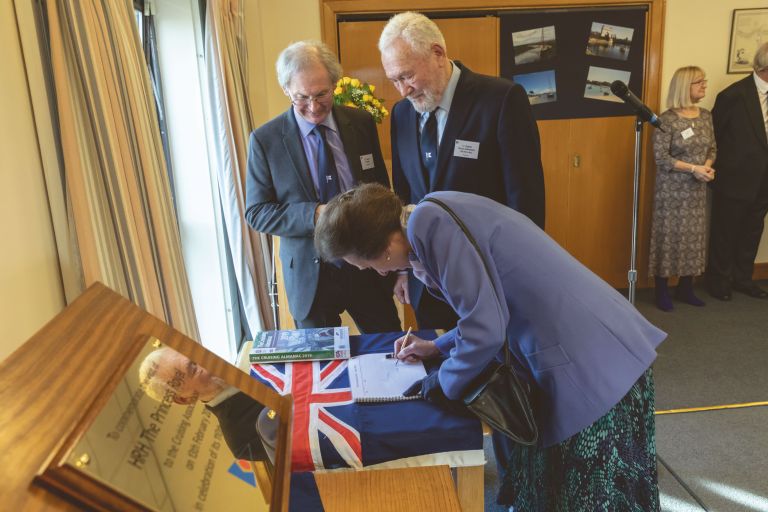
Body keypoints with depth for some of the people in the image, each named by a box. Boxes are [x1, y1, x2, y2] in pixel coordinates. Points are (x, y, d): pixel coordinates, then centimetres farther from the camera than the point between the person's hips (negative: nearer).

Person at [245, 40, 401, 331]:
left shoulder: (362, 123, -1)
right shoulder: (265, 140, -9)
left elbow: (381, 188, 8)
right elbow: (256, 213, -7)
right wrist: (314, 215, -24)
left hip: (367, 264, 2)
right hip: (310, 272, -2)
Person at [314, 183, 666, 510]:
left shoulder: (427, 223, -19)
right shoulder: (439, 216, 11)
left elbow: (486, 329, -21)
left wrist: (443, 384, -3)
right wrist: (439, 346, 23)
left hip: (588, 367, -9)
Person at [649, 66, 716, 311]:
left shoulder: (706, 115, 8)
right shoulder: (668, 119, -12)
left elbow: (712, 148, 13)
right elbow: (660, 157, -15)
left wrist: (707, 166, -8)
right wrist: (693, 168, -19)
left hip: (697, 189, 6)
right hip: (672, 189, -6)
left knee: (695, 235, 9)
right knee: (669, 235, 0)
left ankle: (685, 287, 23)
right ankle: (662, 291, 11)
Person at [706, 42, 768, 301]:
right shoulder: (734, 95, -15)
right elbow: (713, 134, -8)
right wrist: (720, 168, -2)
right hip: (735, 179, -6)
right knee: (725, 232, 9)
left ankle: (742, 278, 32)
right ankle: (719, 281, 24)